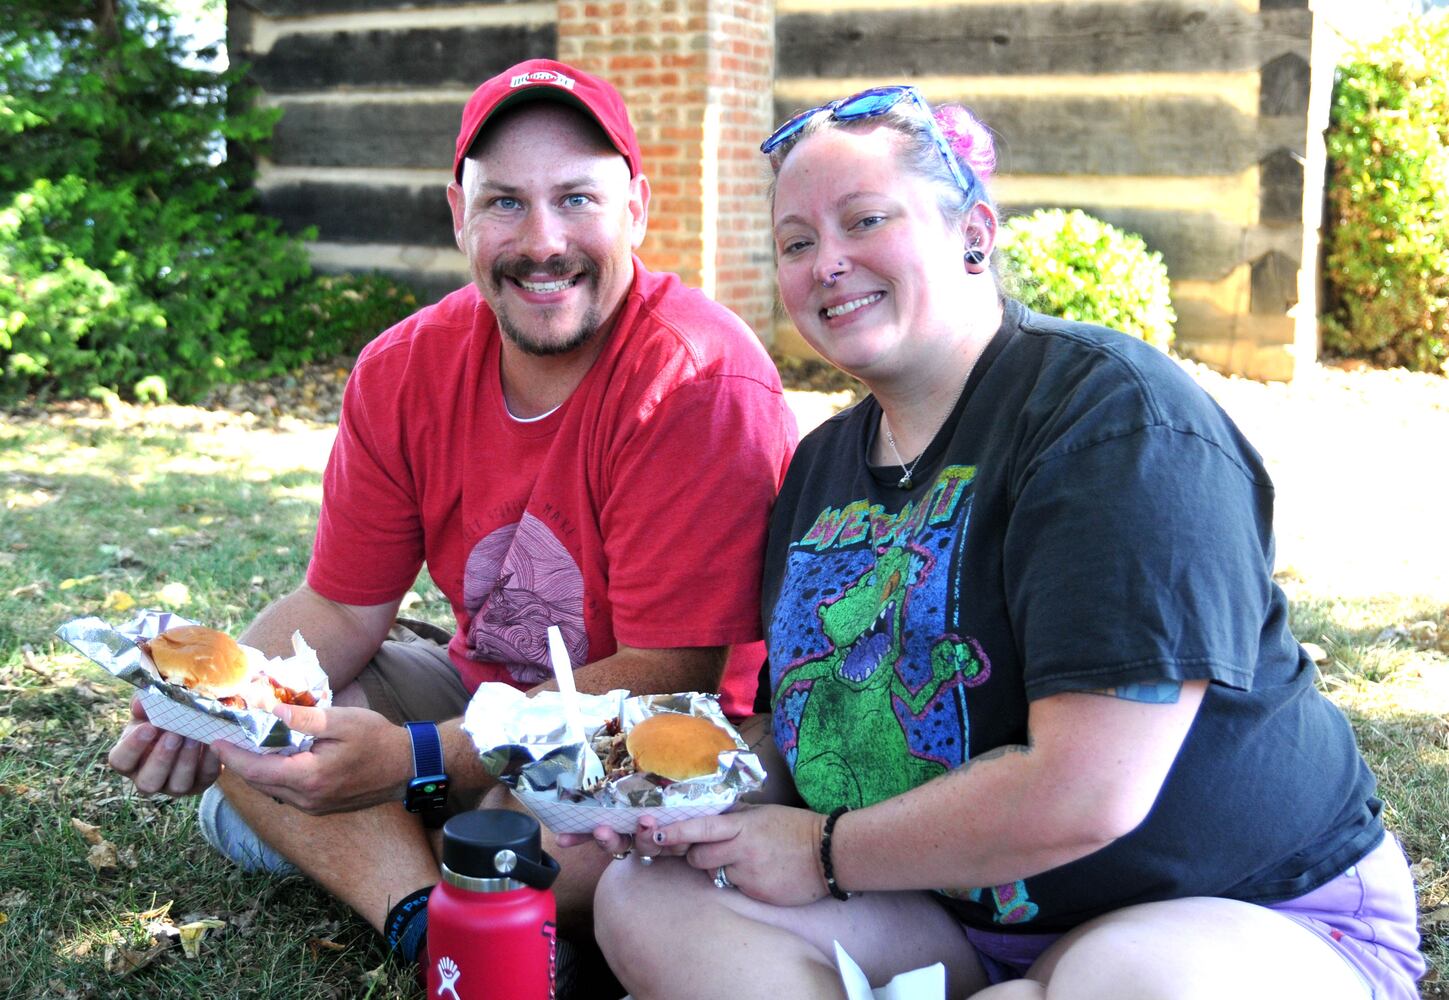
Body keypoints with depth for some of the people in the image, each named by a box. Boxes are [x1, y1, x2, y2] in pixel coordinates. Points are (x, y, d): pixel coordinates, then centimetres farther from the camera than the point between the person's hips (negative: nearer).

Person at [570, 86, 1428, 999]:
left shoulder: (1115, 410, -19)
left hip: (1251, 918, -7)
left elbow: (1085, 795, -27)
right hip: (957, 921, 8)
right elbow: (793, 722, 15)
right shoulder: (822, 465, 8)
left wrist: (824, 851, -14)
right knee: (645, 900, -10)